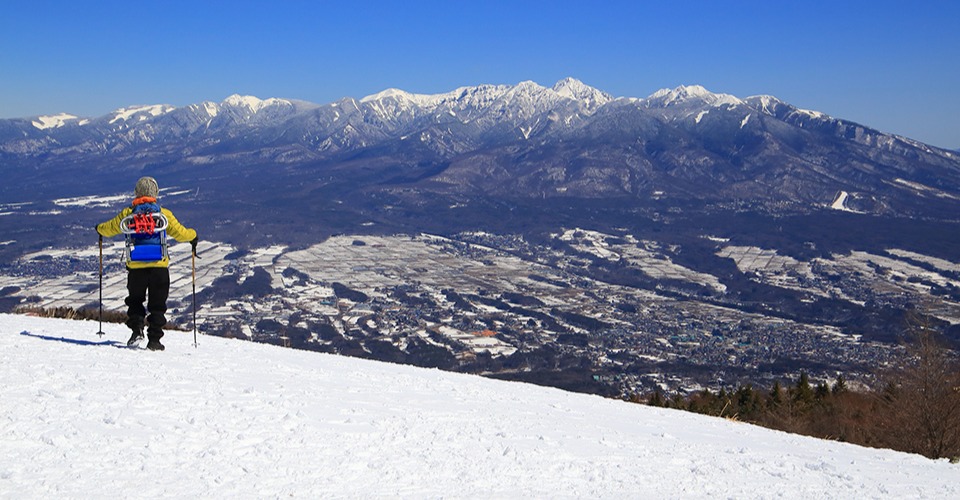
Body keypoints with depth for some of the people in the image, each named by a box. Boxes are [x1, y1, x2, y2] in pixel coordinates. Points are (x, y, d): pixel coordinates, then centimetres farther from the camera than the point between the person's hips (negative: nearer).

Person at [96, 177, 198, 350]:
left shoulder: (127, 214, 2)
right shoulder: (164, 214, -2)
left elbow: (108, 229, 13)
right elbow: (181, 233, 2)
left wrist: (99, 229, 36)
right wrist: (193, 236, 24)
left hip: (135, 267, 1)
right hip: (159, 267, -1)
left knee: (135, 300, 19)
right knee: (157, 304, 8)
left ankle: (137, 329, 1)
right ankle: (154, 339, 3)